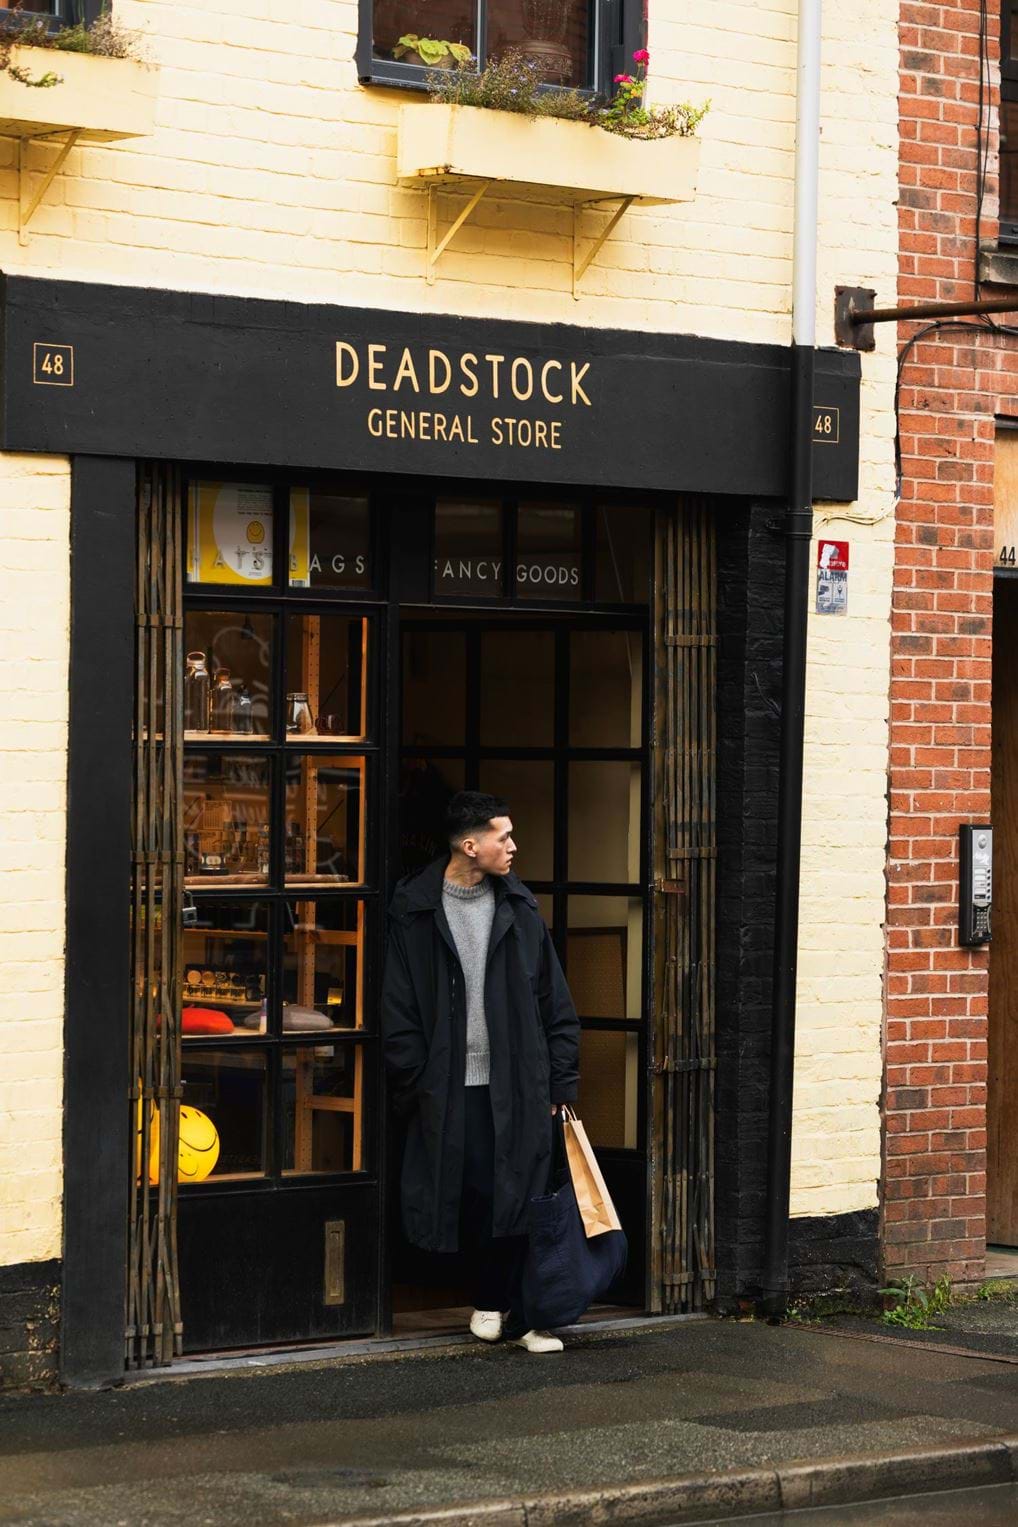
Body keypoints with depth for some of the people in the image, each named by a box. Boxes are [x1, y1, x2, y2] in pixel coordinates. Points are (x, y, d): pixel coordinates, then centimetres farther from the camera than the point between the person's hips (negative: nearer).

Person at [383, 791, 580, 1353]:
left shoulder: (519, 908, 8)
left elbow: (553, 1001, 10)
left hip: (516, 1083, 2)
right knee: (471, 1198, 0)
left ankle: (495, 1302, 7)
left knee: (517, 1196, -2)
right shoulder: (415, 911, -1)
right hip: (449, 1086, -2)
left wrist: (560, 1081, 5)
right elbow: (399, 1009, 2)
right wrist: (413, 1085, -4)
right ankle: (495, 1300, 15)